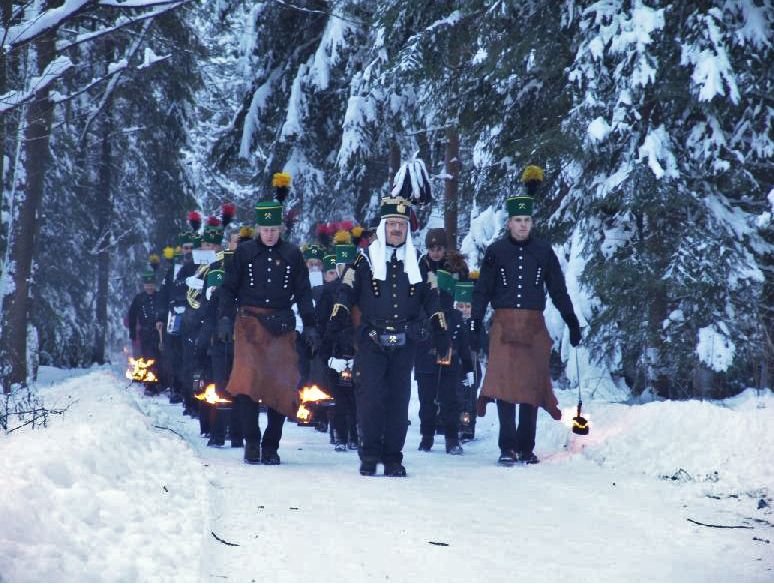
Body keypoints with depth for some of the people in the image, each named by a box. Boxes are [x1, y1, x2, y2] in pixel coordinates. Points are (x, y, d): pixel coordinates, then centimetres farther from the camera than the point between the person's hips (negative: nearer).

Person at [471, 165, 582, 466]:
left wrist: (572, 321, 11)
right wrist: (474, 324, -3)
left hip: (534, 325, 2)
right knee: (504, 383, -10)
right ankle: (507, 448, -9)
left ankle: (526, 448, 9)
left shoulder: (544, 252, 8)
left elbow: (558, 290, 13)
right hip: (504, 324, -2)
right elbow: (482, 291, 5)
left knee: (532, 385, 2)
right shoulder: (496, 252, 4)